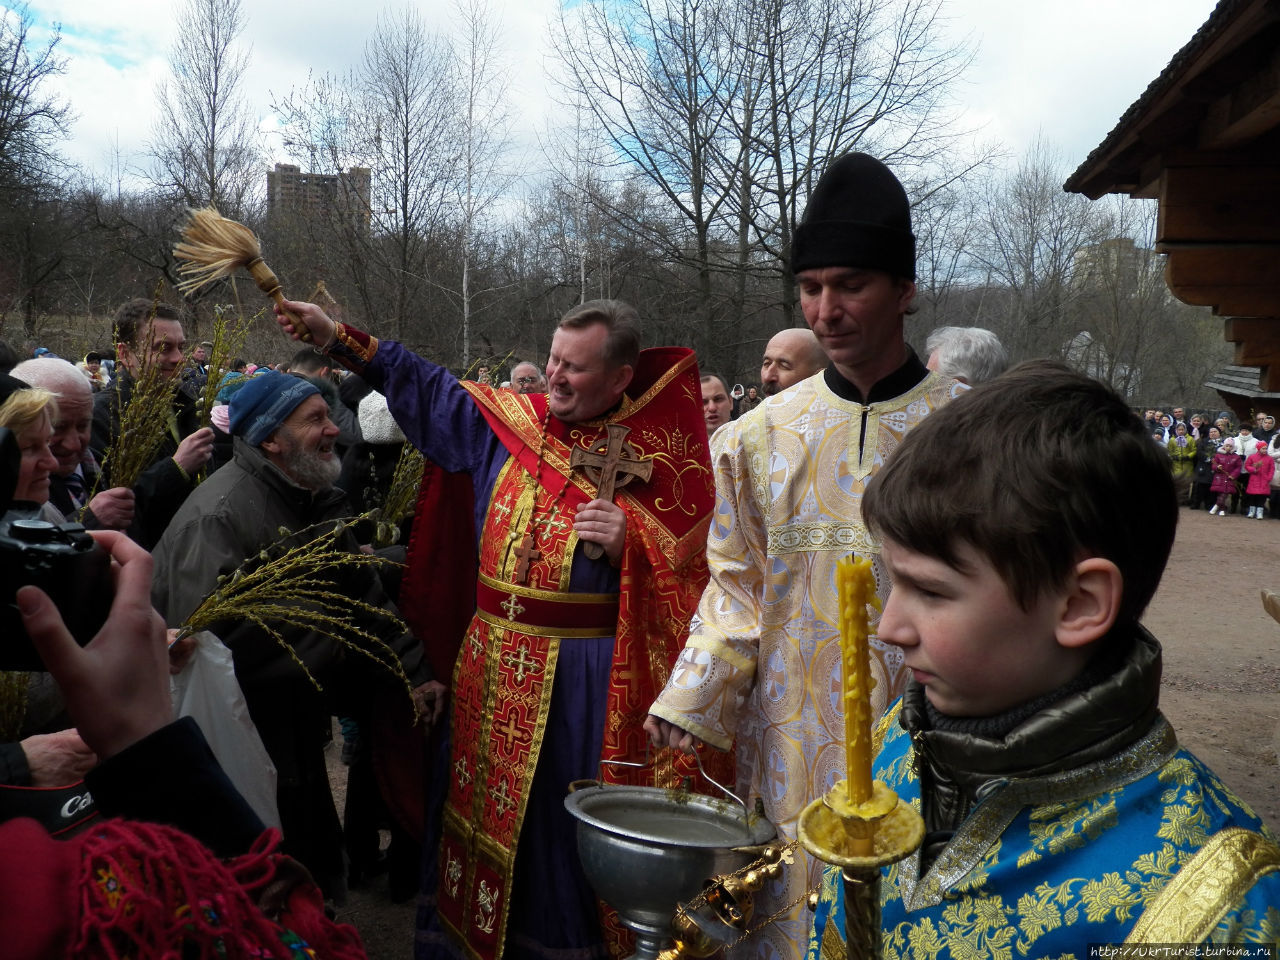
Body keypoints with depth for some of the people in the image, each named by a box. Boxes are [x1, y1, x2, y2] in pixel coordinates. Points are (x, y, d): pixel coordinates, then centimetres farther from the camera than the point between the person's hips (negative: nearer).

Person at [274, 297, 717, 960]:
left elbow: (687, 570, -7)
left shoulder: (655, 456, -7)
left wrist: (629, 547, -26)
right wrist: (333, 336, 8)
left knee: (562, 825, 5)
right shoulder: (510, 420, 5)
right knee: (478, 806, 17)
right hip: (492, 666, 5)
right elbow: (424, 385, 12)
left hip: (584, 676, -5)